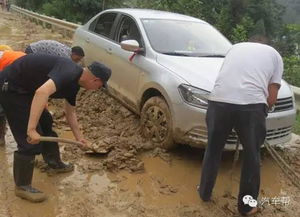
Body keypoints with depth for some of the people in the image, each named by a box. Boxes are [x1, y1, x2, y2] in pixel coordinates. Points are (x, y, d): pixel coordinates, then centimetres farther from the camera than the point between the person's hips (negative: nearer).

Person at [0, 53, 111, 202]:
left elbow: (70, 112, 19)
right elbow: (42, 92, -43)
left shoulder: (74, 83, 6)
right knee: (29, 142, -8)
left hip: (25, 88, 10)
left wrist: (79, 138, 20)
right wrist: (31, 129, -42)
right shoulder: (69, 73, -25)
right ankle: (22, 186, 9)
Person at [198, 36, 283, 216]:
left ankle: (205, 193, 40)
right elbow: (271, 98, 15)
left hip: (219, 101, 2)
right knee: (252, 156, 19)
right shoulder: (274, 54, 22)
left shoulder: (236, 47, 30)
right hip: (251, 105, -2)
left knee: (213, 151, 22)